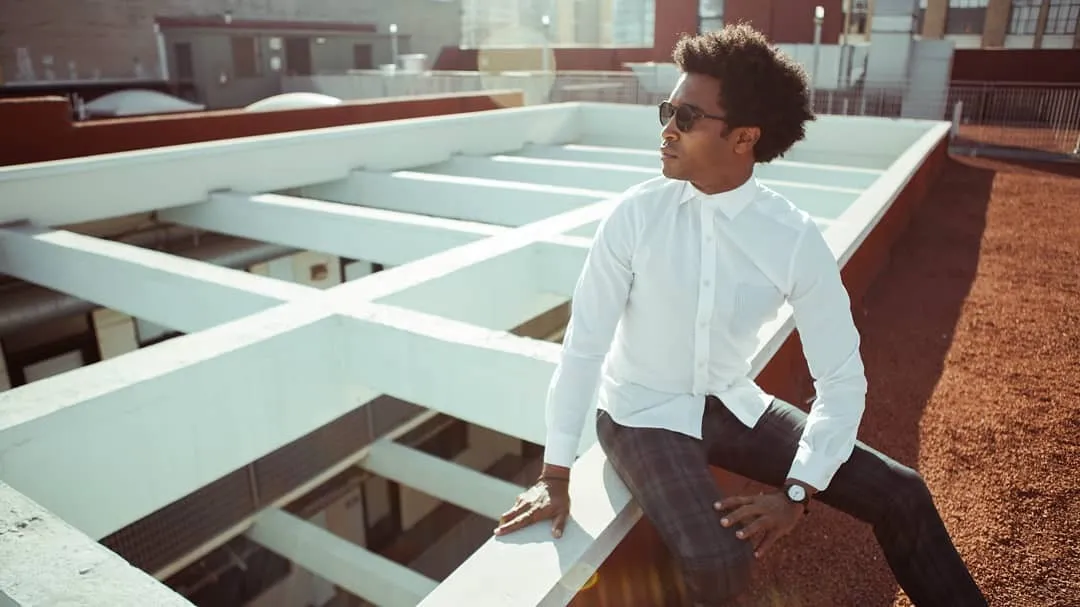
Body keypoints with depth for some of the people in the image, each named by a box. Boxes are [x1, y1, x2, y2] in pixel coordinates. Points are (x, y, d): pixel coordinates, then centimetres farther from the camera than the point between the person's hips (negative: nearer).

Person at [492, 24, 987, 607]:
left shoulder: (795, 238, -15)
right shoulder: (636, 214, -19)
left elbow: (842, 376, -8)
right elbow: (584, 344, -16)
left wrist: (797, 492, -15)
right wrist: (555, 474, -12)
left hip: (732, 405, 3)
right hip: (643, 413, -2)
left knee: (900, 495, 1)